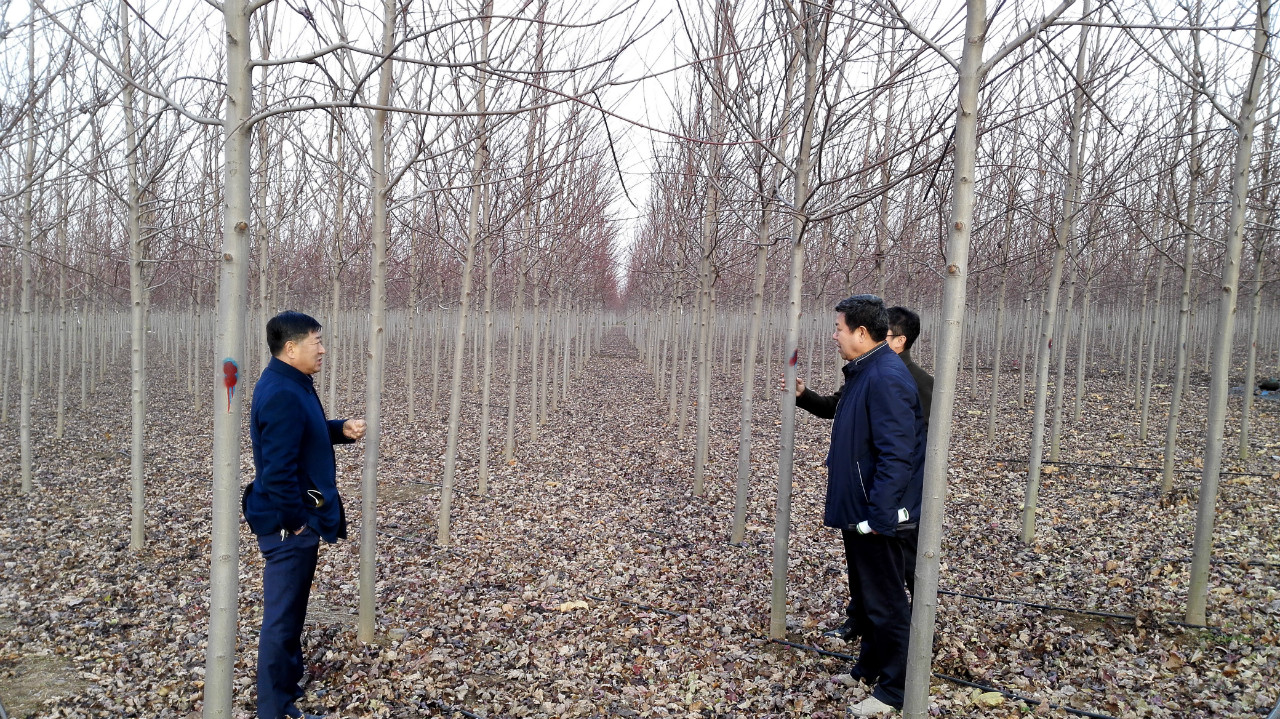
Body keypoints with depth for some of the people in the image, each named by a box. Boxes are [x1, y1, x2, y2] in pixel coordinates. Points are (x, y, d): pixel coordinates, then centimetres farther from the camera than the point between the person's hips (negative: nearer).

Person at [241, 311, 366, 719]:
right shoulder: (282, 395, -24)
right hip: (289, 525, -11)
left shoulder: (292, 385, 8)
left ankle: (290, 682, 41)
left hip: (300, 519, 11)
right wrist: (295, 521, -21)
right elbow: (278, 468, -28)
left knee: (291, 609, 24)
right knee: (282, 616, 2)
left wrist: (342, 429, 4)